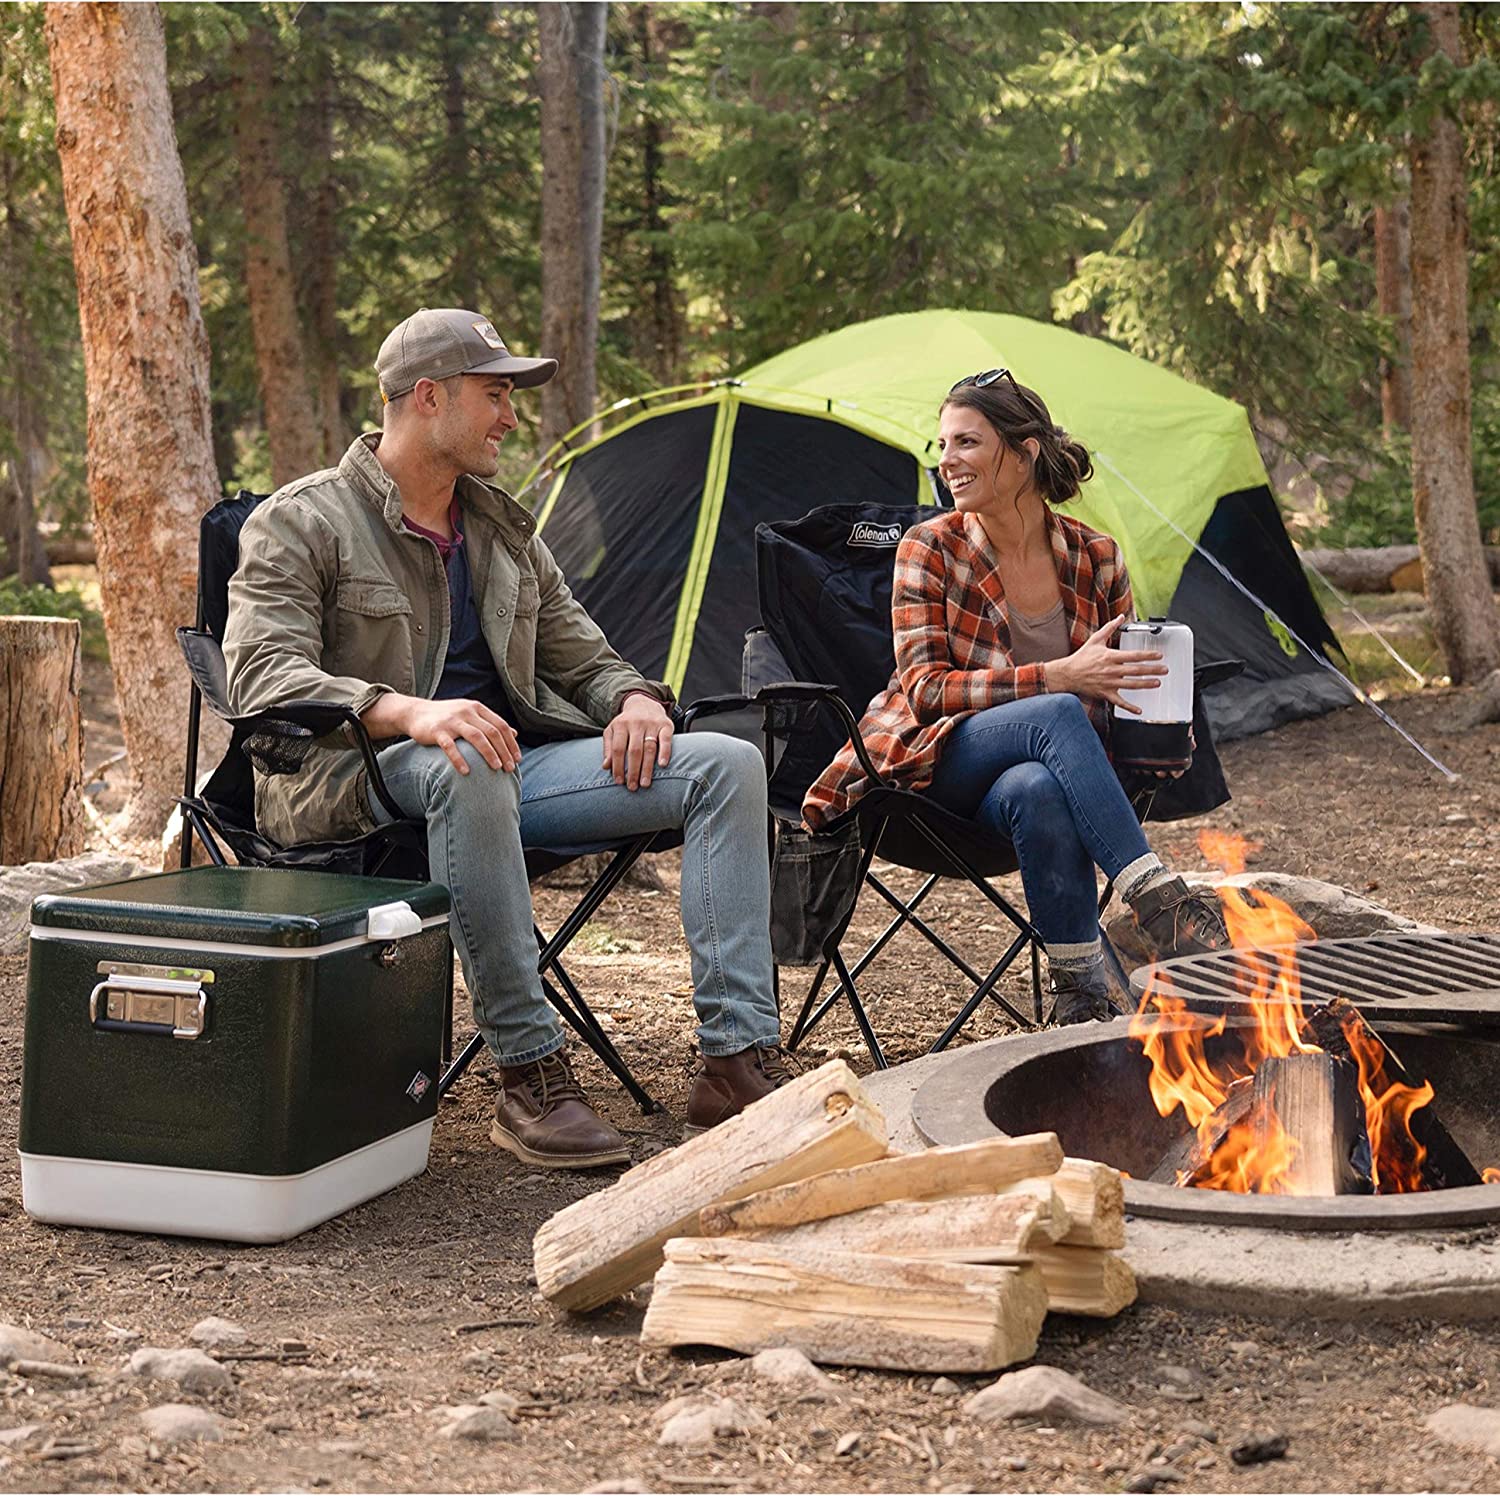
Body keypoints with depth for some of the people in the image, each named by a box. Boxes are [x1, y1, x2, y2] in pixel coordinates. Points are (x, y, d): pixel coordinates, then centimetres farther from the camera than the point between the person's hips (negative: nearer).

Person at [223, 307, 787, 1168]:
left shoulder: (505, 531, 20)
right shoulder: (303, 523, -1)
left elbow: (583, 657, 24)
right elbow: (263, 673, -16)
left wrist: (636, 698, -3)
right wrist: (407, 713, -34)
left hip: (514, 763, 7)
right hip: (363, 777, -6)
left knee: (726, 765, -11)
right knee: (467, 769, -43)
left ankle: (741, 1063, -18)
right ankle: (532, 1080, -34)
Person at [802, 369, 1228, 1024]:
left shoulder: (1093, 558, 2)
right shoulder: (931, 548, -5)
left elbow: (1117, 689, 13)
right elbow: (925, 688, -13)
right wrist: (1056, 678, -26)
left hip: (1046, 773, 2)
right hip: (931, 764, -2)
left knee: (1037, 791, -38)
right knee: (1057, 715, -34)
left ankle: (1081, 983, -31)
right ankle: (1160, 904, -40)